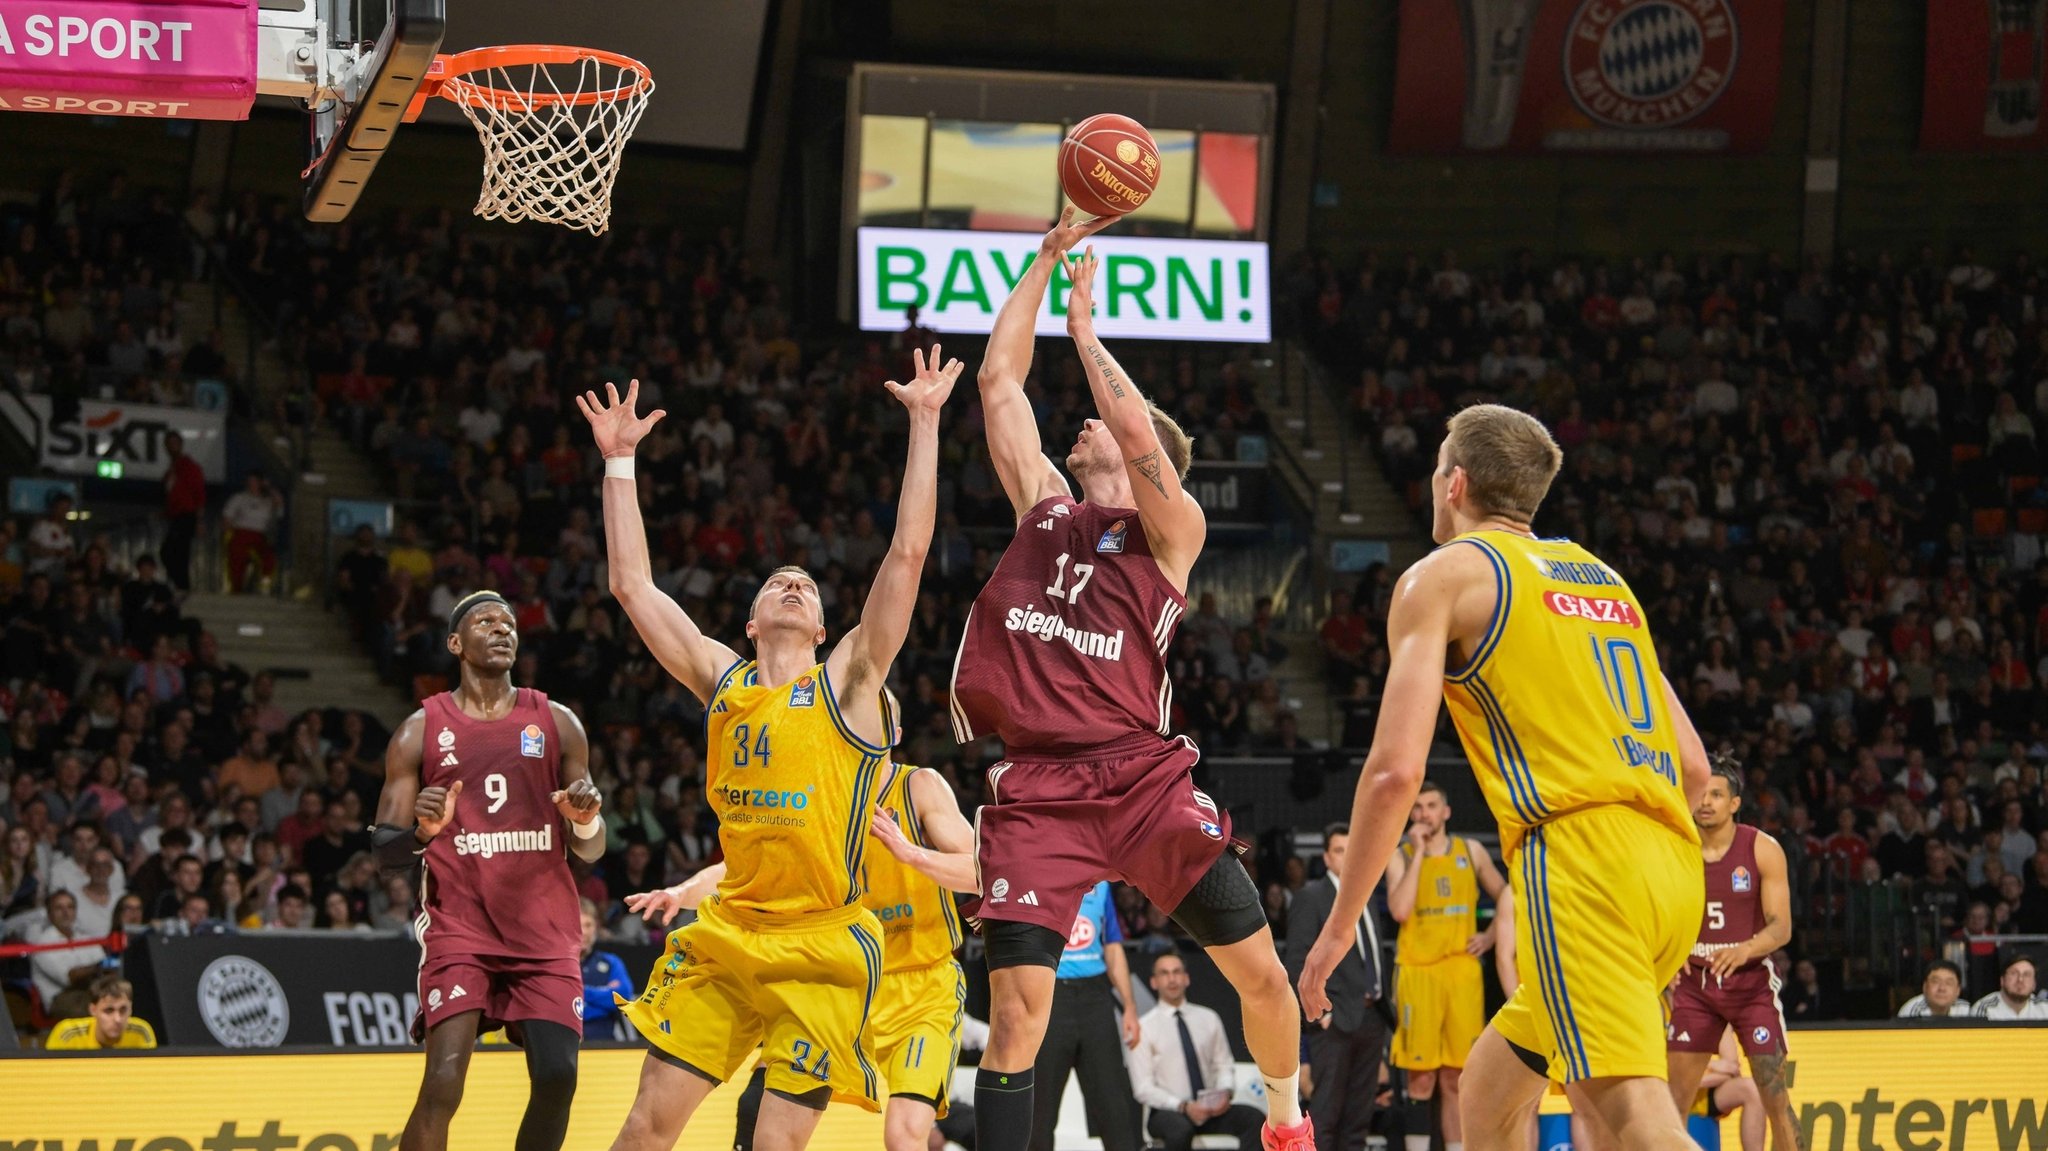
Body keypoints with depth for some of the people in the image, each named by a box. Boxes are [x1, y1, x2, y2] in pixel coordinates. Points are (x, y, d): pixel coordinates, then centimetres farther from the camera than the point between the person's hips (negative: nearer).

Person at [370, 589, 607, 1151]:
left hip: (543, 926, 3)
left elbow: (590, 851, 10)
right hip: (458, 925, -2)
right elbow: (384, 854, 2)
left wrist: (586, 821, -13)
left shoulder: (557, 724, 8)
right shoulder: (421, 730, 3)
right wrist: (422, 831, -20)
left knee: (556, 1078, -8)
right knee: (443, 1083, -18)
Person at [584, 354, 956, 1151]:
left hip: (821, 947, -4)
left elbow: (907, 553, -7)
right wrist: (619, 462, 13)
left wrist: (924, 425, -9)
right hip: (725, 936, 4)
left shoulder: (847, 682, 1)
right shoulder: (722, 680, 12)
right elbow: (632, 584, 13)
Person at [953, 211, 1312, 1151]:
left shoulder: (1170, 530, 6)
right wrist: (1047, 260, 18)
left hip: (1141, 774, -2)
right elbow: (999, 379, 18)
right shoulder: (1043, 510, 19)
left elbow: (1138, 436, -13)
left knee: (1258, 968, 0)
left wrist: (1084, 327, -2)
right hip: (1035, 787, 2)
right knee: (1016, 1010, -11)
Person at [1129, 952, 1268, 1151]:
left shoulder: (1208, 1019, 12)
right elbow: (1143, 1089, -5)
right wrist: (1183, 1107, -18)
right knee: (1181, 1130, -39)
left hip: (1212, 1110, 4)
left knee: (1254, 1118, -25)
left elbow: (1224, 1065, 15)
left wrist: (1225, 1093, -9)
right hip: (1166, 1112, -4)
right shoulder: (1145, 1027, 0)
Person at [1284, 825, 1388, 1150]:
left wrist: (1382, 1005, 13)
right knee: (1325, 1112, -11)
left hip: (1371, 1016, 7)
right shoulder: (1311, 897, -2)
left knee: (1360, 1113, 7)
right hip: (1335, 1018, -7)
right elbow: (1298, 961, -9)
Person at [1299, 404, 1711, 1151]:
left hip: (1579, 856, -8)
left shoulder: (1444, 576, 6)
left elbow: (1395, 771, -4)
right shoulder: (1602, 577, 26)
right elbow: (1694, 766, 25)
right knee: (1490, 1086, 23)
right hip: (1674, 866, 8)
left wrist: (1339, 926, 4)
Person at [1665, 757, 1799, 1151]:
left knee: (1775, 1096, -8)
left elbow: (1781, 927, -12)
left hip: (1750, 981, -3)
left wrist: (1745, 949, -33)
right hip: (1695, 982, 3)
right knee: (1675, 1098, -1)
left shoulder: (1763, 850, -8)